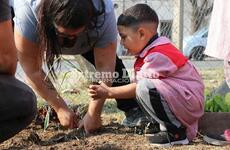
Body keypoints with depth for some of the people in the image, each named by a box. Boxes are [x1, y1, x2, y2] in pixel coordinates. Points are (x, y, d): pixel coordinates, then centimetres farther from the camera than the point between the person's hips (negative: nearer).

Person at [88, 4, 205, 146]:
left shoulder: (158, 55, -20)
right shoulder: (152, 51, 12)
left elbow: (141, 86, -19)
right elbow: (137, 84, 9)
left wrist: (109, 92, -12)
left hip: (190, 103, -11)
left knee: (144, 88, -29)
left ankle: (176, 133, -18)